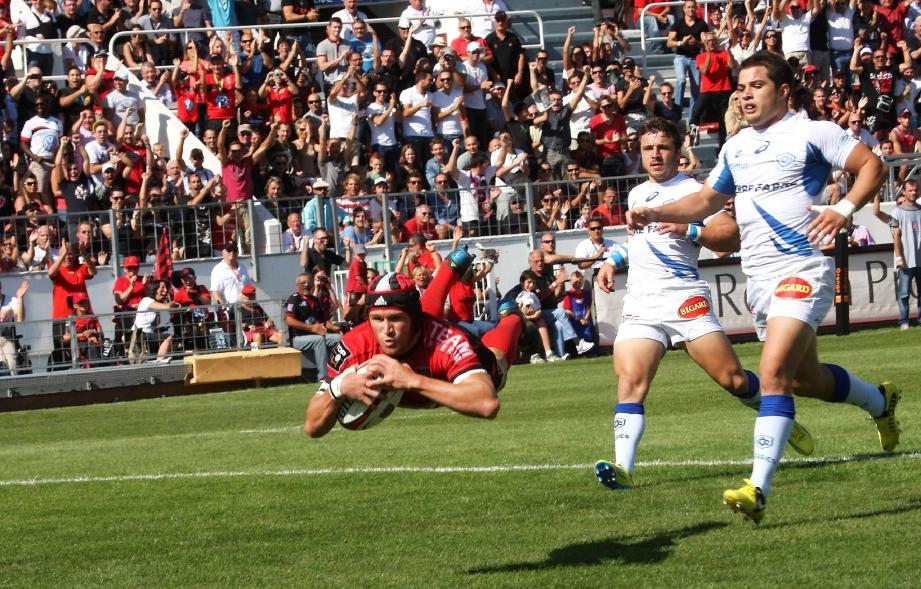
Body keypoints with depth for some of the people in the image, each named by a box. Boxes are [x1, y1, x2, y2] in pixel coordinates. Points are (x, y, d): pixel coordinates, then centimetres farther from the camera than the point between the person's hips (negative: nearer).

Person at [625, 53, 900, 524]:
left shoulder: (812, 133, -4)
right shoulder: (735, 148, 15)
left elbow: (871, 165, -4)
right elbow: (706, 201, 25)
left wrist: (844, 209, -19)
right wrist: (655, 214, 10)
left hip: (801, 269, -8)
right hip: (757, 278, 8)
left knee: (773, 373, -22)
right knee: (804, 378, 18)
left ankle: (758, 488, -27)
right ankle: (880, 401, 47)